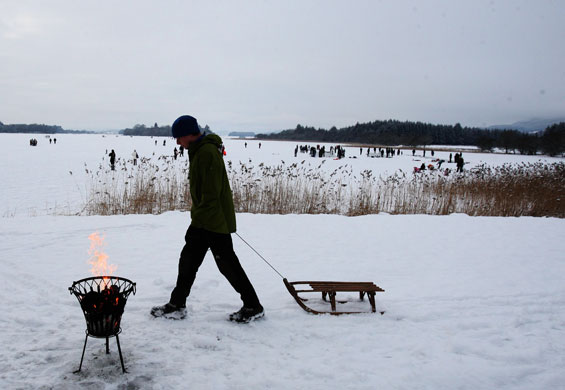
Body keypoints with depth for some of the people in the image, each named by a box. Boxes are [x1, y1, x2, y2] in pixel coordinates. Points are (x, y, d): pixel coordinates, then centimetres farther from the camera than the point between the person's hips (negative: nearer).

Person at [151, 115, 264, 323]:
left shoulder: (207, 153, -21)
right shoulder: (199, 151, 12)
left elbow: (211, 194, -25)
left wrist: (197, 220, -21)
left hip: (215, 222, -10)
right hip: (205, 221, 10)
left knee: (228, 265, -1)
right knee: (188, 259, 12)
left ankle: (253, 307, 13)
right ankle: (176, 305, 22)